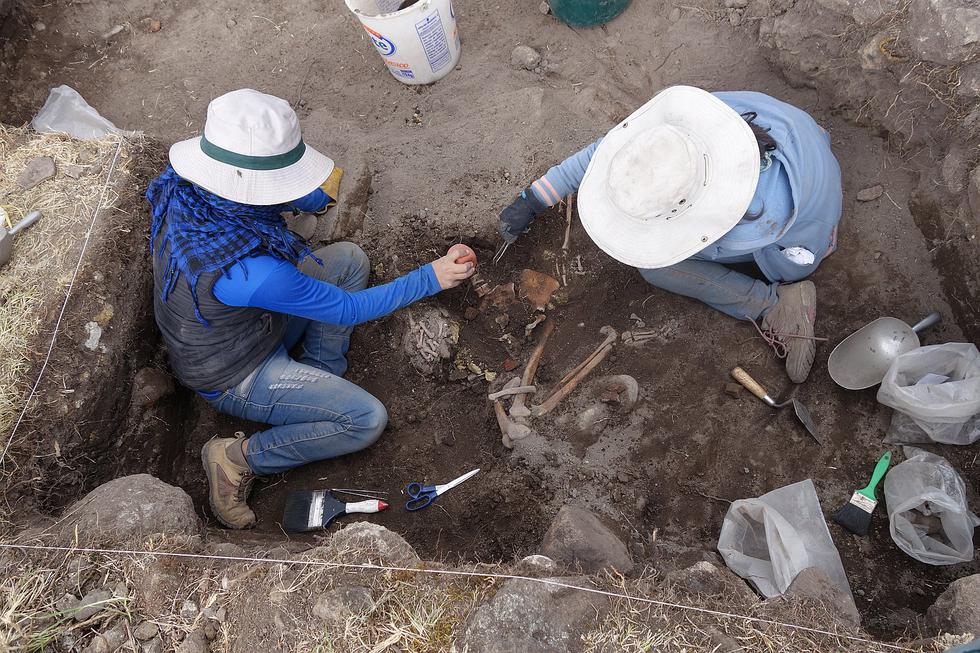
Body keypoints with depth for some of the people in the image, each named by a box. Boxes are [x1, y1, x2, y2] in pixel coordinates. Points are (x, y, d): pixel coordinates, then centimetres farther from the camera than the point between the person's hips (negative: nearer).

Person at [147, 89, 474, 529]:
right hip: (235, 378, -8)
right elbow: (347, 310, -25)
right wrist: (431, 278, -18)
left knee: (350, 259, 1)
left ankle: (318, 380, 11)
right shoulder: (250, 272, -40)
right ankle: (238, 459, 1)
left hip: (254, 324, 8)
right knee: (368, 420, -12)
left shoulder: (189, 188, -18)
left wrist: (319, 193, -19)